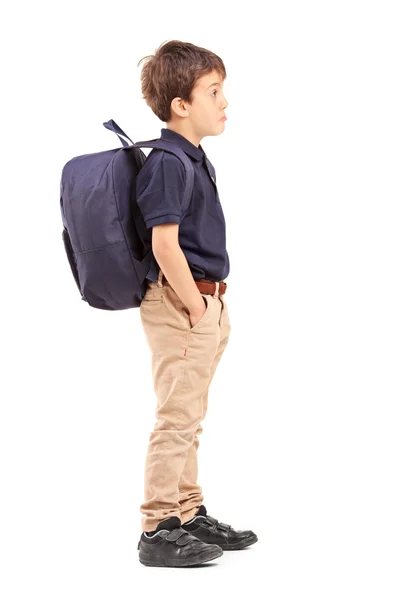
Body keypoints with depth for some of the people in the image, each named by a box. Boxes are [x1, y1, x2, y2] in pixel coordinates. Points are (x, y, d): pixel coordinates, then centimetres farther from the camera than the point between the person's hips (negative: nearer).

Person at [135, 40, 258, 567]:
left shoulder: (194, 159, 14)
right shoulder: (167, 164, -18)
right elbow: (164, 244, -25)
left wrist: (214, 305, 15)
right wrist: (197, 307, -19)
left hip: (203, 303, 10)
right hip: (179, 305, -10)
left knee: (190, 419, 17)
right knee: (176, 419, -4)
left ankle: (190, 515, 28)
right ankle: (158, 531, 4)